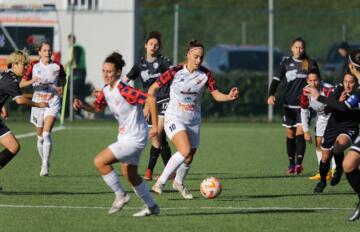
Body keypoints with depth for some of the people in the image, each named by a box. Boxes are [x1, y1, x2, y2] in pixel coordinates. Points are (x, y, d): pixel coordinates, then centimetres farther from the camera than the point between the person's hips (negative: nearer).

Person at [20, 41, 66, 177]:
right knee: (40, 136, 10)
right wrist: (32, 81, -21)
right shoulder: (33, 66, -2)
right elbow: (21, 84, -2)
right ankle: (44, 163, 27)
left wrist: (61, 87, -3)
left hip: (53, 103, -2)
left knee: (47, 133, -19)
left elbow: (63, 79, 19)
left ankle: (45, 166, -22)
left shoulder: (57, 66, -1)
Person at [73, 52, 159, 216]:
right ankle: (151, 207, 33)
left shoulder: (124, 91, -24)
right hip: (125, 136, 10)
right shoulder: (106, 91, 2)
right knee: (129, 174, 20)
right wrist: (82, 105, -4)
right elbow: (97, 107, 15)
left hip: (134, 139, -10)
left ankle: (120, 196, 1)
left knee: (99, 161, -14)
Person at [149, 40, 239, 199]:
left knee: (189, 158, 10)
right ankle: (160, 182, -18)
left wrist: (229, 97, -24)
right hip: (174, 118, -5)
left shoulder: (205, 75, -6)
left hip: (193, 121, 5)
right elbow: (152, 90, -9)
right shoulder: (175, 72, -15)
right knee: (185, 151, -27)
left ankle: (179, 183, 41)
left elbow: (216, 94, -2)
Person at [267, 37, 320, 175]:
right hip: (289, 104, 2)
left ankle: (299, 163, -20)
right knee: (290, 134, 7)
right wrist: (271, 95, -17)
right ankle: (291, 164, 15)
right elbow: (276, 79, 0)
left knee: (300, 132, -14)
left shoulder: (310, 64, 1)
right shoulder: (286, 63, 5)